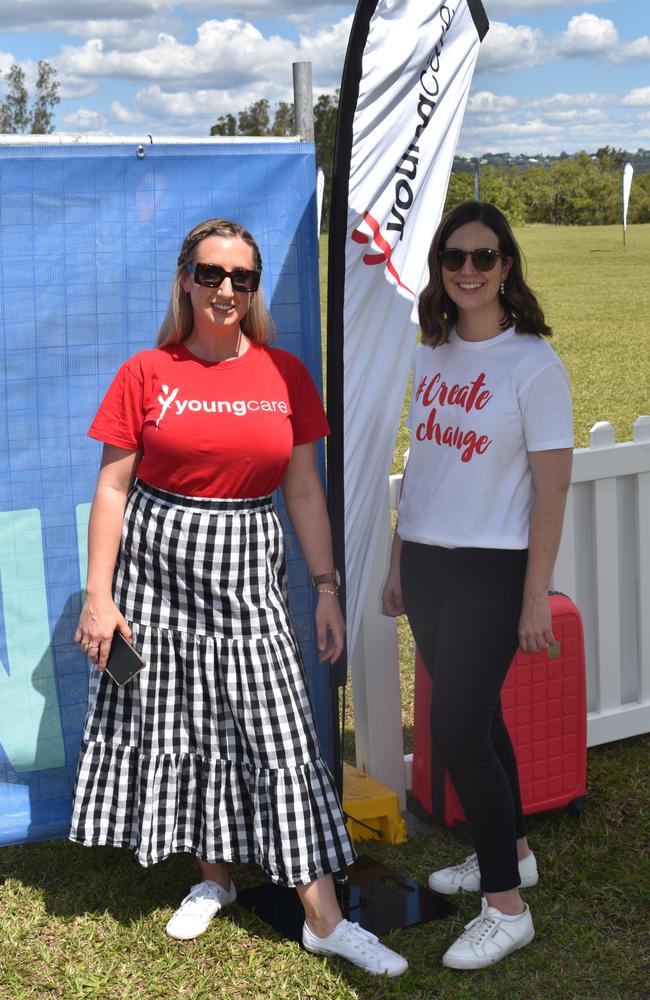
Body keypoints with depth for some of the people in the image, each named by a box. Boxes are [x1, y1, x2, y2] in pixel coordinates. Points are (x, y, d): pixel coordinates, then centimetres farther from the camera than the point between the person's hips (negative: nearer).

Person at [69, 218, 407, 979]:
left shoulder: (285, 374, 3)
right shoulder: (145, 375, -2)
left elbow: (305, 491, 5)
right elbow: (112, 488, -2)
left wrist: (326, 586, 1)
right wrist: (98, 595, -7)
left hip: (246, 575, 1)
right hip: (158, 573, 0)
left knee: (278, 735, -1)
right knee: (177, 728, 8)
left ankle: (324, 919, 3)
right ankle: (214, 877, 30)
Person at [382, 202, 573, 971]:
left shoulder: (533, 364, -10)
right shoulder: (429, 358, 8)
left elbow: (551, 488, -11)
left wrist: (535, 597, -13)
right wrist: (396, 564, 15)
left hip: (490, 569, -6)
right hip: (425, 563, 6)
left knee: (457, 729, -8)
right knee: (474, 717, 16)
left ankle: (506, 908, 4)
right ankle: (510, 852, 35)